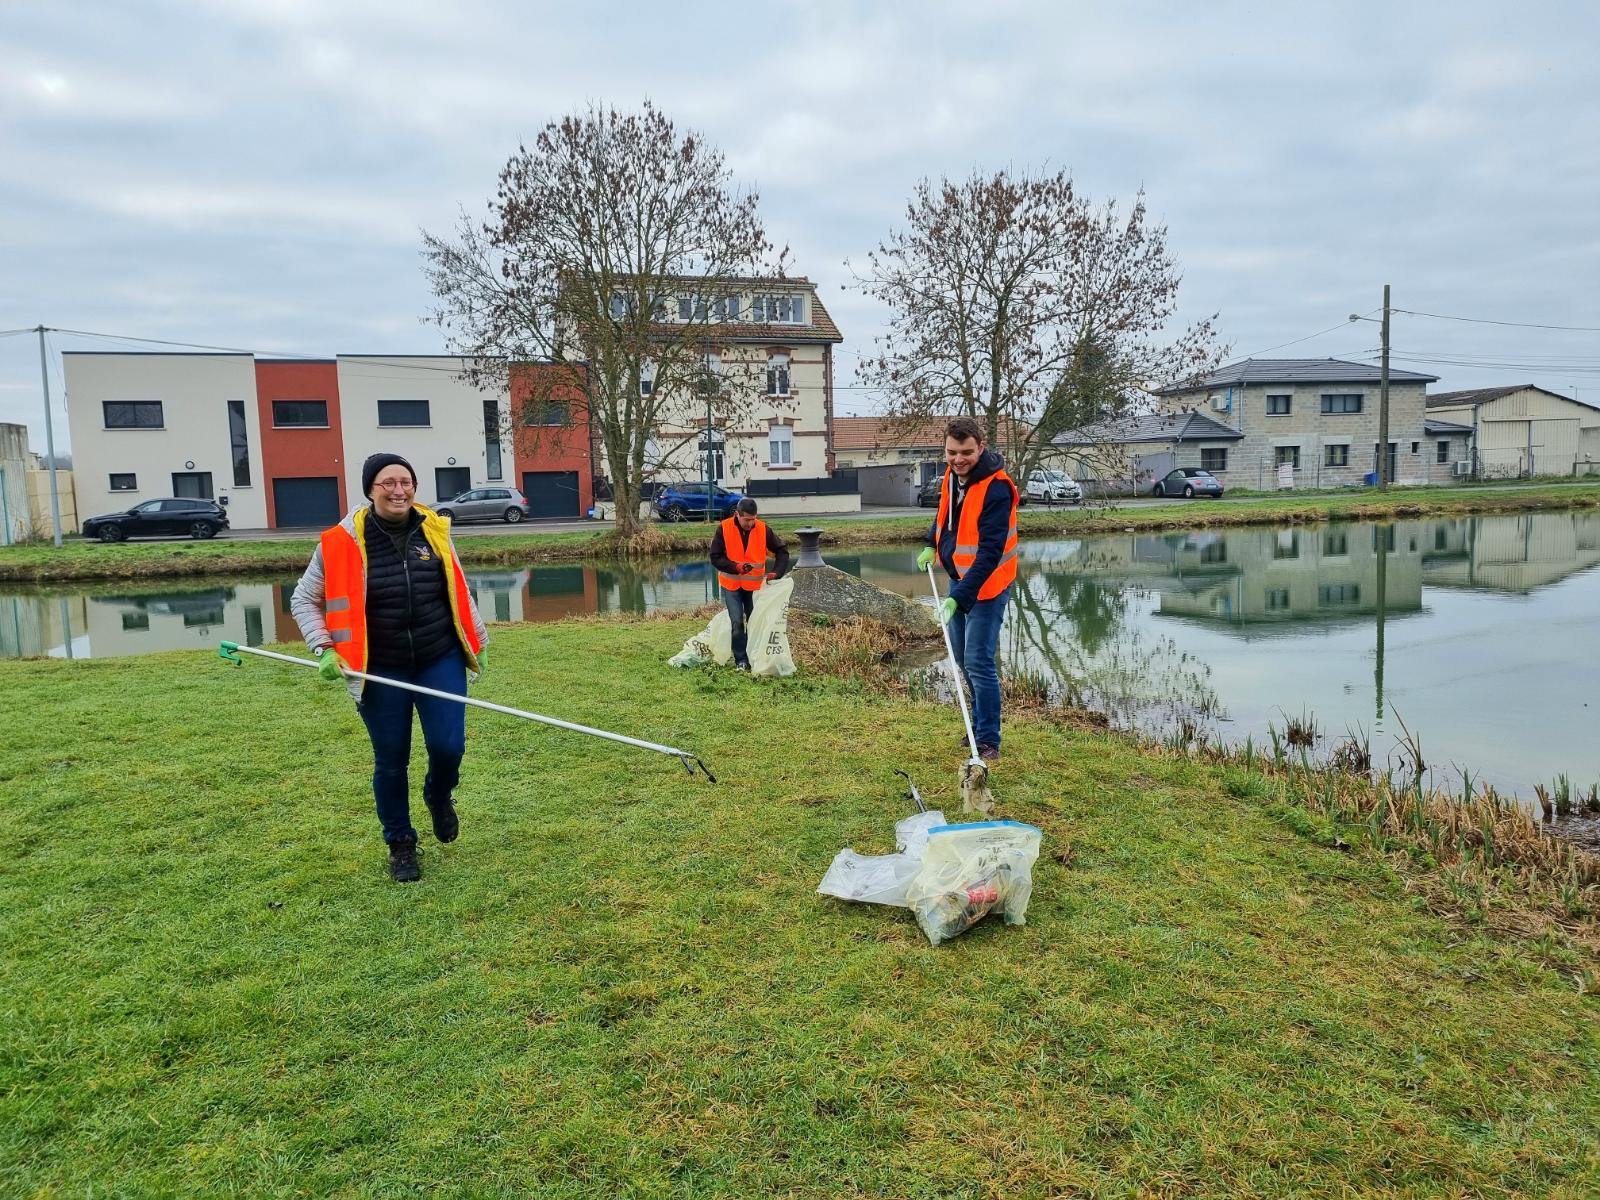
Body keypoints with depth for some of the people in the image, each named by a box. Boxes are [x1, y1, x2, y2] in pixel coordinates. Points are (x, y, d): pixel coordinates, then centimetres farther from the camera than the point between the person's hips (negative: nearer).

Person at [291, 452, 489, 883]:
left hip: (440, 660, 2)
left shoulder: (434, 531, 0)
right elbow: (304, 600, 2)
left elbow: (458, 591, 14)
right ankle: (400, 844, 28)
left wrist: (477, 639, 18)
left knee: (448, 745, -8)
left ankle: (439, 795, 28)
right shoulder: (342, 543, -9)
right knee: (390, 761, 7)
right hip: (381, 670, -1)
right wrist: (325, 649, -10)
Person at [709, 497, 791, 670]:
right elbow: (715, 558, -10)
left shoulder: (763, 529, -9)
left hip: (754, 584, 2)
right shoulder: (724, 529, -13)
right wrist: (736, 567, -24)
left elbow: (782, 551, 0)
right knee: (737, 622, -6)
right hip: (731, 584, -2)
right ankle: (741, 660, 5)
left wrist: (776, 572, -15)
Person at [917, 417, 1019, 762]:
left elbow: (990, 552, -31)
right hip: (958, 577, 9)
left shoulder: (996, 489, -26)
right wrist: (931, 545, 12)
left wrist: (958, 597, -36)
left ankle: (988, 743, -1)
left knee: (978, 662, -11)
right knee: (962, 656, 17)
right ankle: (980, 723, 33)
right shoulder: (952, 473, -1)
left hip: (986, 584, -9)